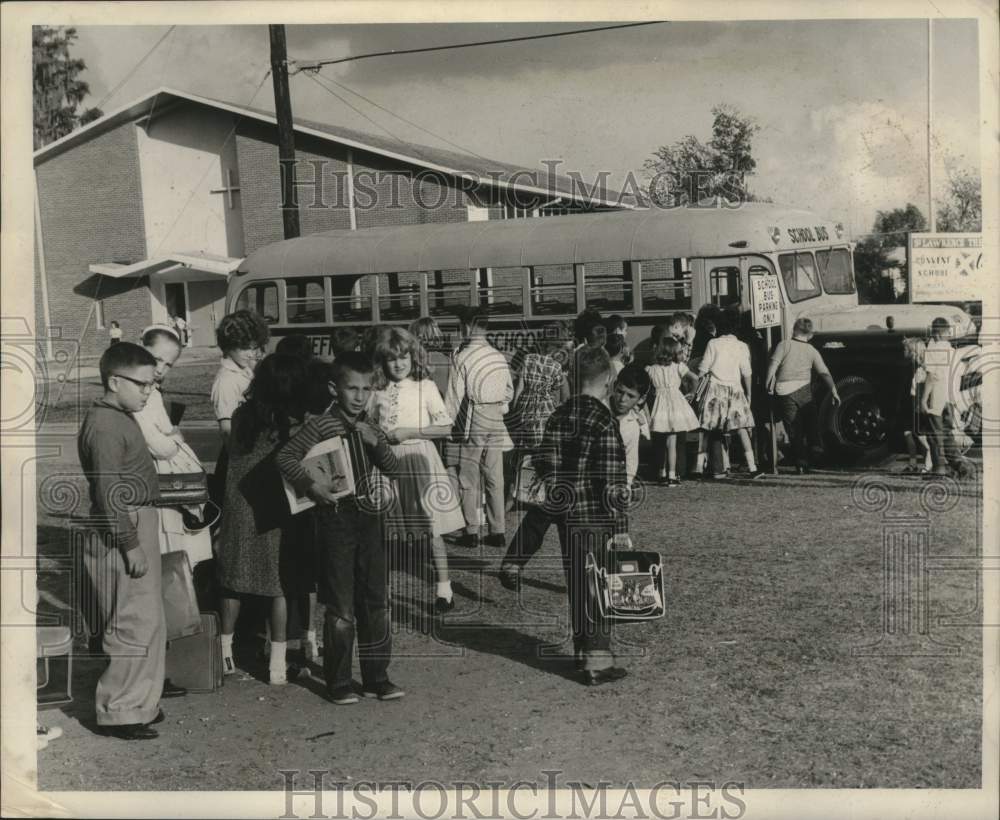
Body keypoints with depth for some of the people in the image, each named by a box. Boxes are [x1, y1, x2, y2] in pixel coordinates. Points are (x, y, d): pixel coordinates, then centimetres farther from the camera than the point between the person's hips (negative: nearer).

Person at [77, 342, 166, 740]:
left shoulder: (120, 419, 14)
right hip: (122, 532, -10)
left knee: (148, 624, 16)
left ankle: (139, 702, 26)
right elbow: (108, 493, -22)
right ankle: (119, 712, 4)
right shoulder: (104, 426, -18)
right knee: (137, 625, -5)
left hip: (138, 527, 10)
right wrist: (130, 545, -21)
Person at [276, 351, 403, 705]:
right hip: (336, 518, -6)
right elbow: (286, 456, -13)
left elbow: (392, 467, 3)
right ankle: (339, 682, 10)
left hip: (369, 517, 6)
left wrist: (376, 443, -13)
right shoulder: (322, 425, -7)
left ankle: (376, 677, 19)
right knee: (341, 607, 0)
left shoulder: (371, 428, 11)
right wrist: (310, 484, -24)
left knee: (376, 603, 9)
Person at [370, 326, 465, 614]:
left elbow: (445, 427, -7)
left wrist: (408, 432, -13)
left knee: (432, 529, -1)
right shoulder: (378, 391, 6)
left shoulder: (425, 386, -4)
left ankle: (444, 591, 7)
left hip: (418, 457, -3)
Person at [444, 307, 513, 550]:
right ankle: (498, 532, 12)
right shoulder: (499, 356, 4)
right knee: (495, 479, 9)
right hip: (496, 420, 5)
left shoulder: (462, 357, -10)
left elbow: (454, 397, -9)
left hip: (473, 420, -5)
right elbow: (510, 391, 11)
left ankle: (471, 532, 5)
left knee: (469, 479, 4)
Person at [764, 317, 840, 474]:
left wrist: (768, 383, -4)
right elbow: (824, 373, 1)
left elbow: (773, 363, -10)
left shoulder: (784, 344, -2)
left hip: (784, 391, -2)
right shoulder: (812, 351, 7)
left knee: (794, 431, 4)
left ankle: (801, 464, 2)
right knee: (809, 429, 16)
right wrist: (833, 390, 1)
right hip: (804, 391, 2)